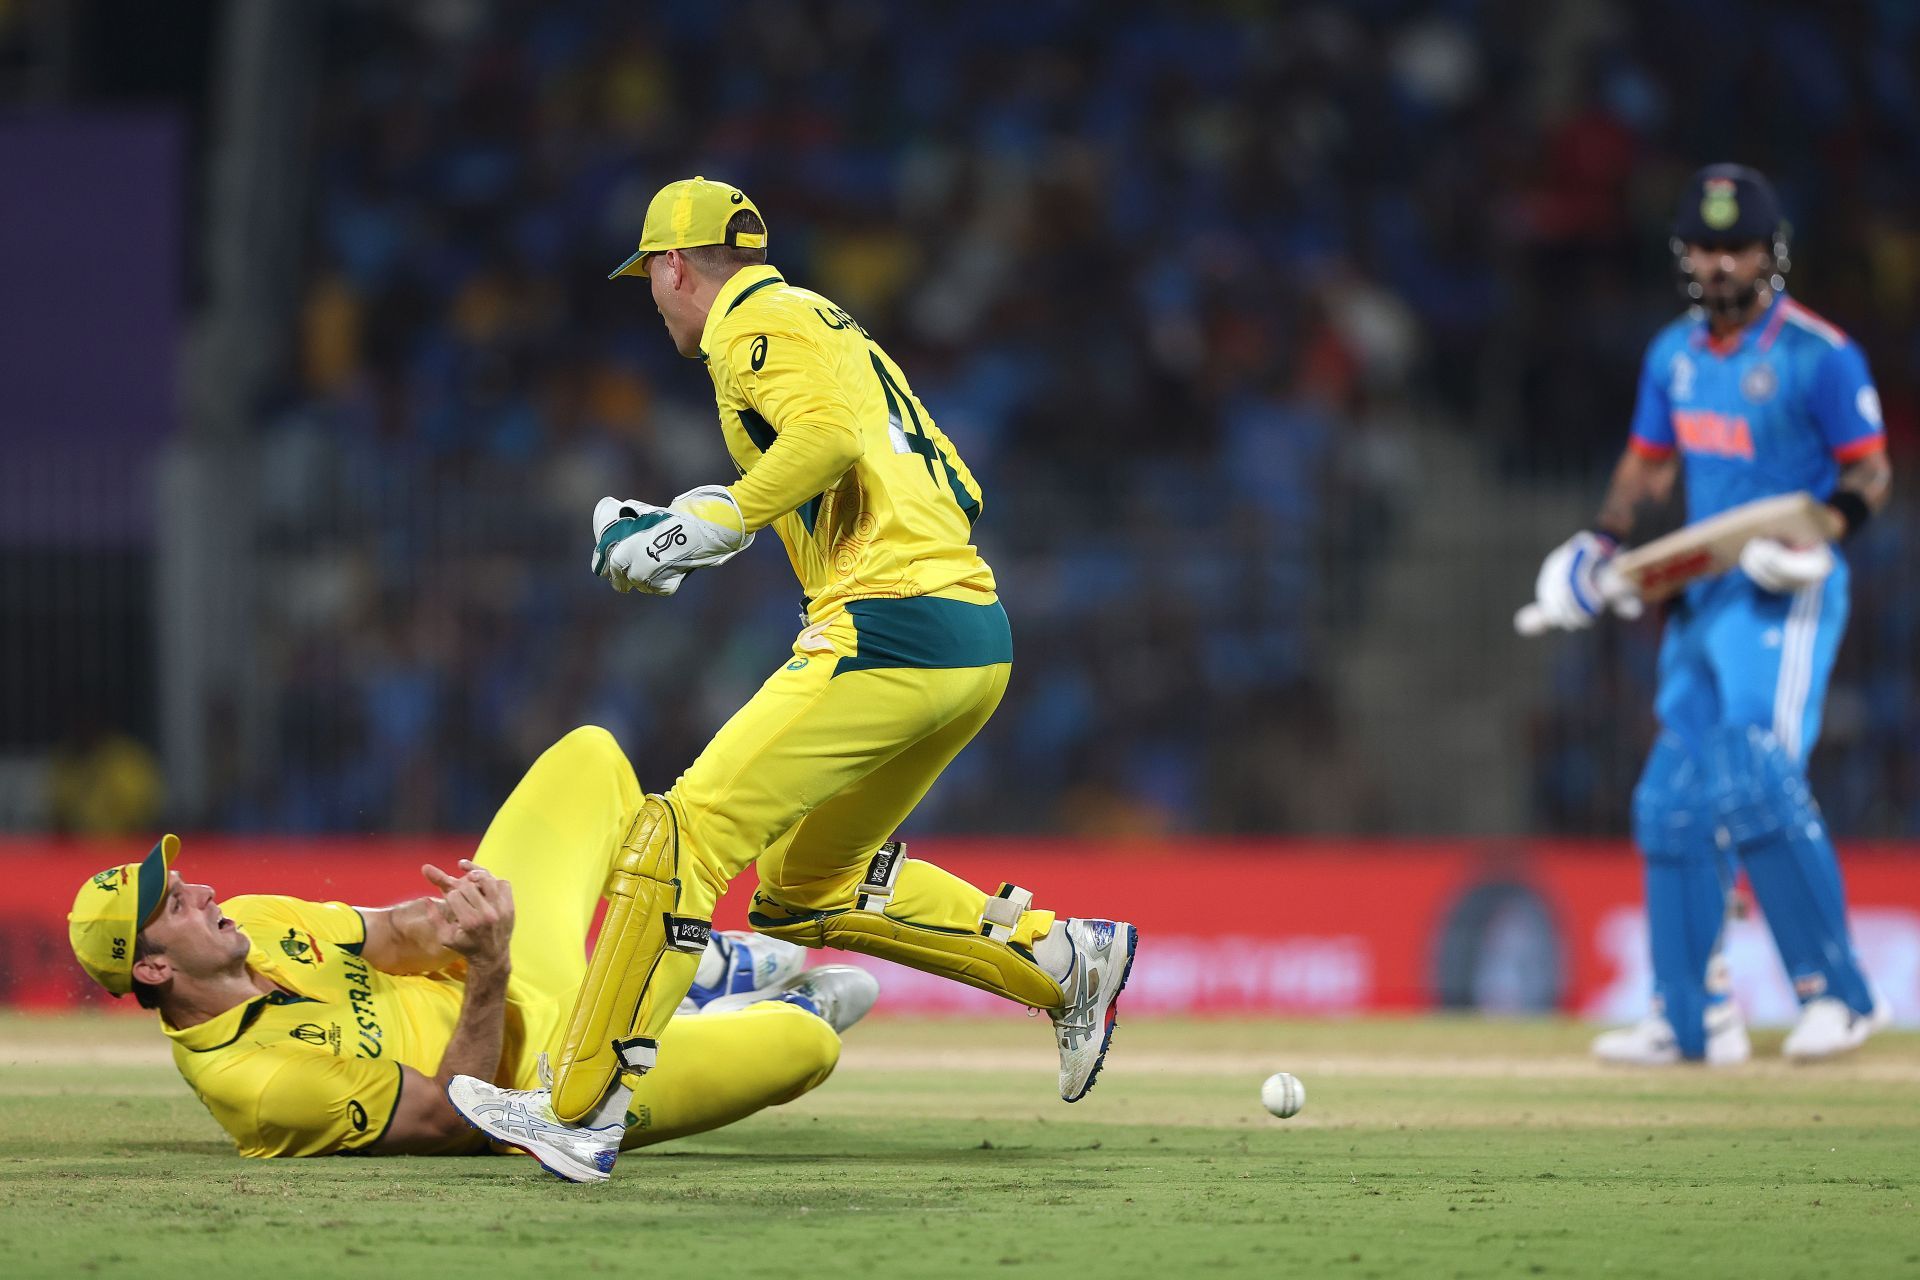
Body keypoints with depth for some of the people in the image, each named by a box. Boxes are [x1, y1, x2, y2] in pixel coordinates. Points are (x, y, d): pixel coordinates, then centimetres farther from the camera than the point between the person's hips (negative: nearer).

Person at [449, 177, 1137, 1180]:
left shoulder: (759, 319, 0)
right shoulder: (829, 328, 28)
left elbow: (826, 437, -20)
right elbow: (954, 491, 26)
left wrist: (708, 527, -16)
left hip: (888, 627, -10)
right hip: (978, 645, 10)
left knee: (690, 829, -12)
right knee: (805, 887, 19)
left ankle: (582, 1104, -19)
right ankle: (1061, 957, 13)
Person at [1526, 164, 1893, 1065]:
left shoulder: (1818, 355, -10)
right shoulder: (1674, 354, 11)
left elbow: (1871, 472, -8)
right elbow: (1648, 463, 22)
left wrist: (1824, 531, -25)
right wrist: (1601, 542, 7)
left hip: (1787, 593, -8)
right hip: (1701, 590, 8)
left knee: (1759, 781, -20)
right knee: (1674, 801, 5)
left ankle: (1838, 992, -13)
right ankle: (1693, 1021, 12)